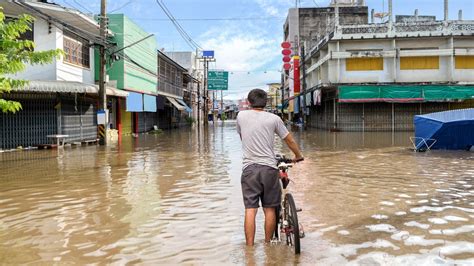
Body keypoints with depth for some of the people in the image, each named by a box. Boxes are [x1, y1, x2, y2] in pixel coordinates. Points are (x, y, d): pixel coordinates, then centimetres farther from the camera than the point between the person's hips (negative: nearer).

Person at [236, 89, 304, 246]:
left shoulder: (241, 116, 5)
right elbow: (290, 141, 10)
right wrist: (298, 156, 28)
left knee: (250, 209, 0)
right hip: (269, 168, 0)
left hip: (249, 168, 0)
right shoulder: (274, 118, 3)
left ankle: (249, 247, -1)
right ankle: (267, 244, 20)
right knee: (269, 209, 10)